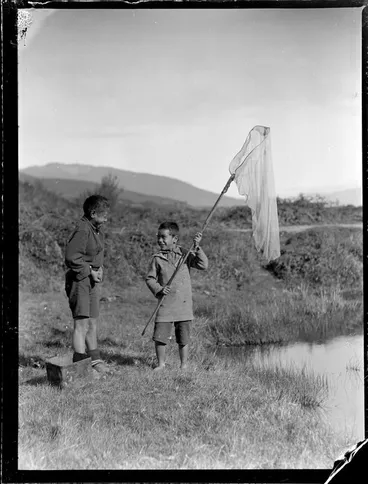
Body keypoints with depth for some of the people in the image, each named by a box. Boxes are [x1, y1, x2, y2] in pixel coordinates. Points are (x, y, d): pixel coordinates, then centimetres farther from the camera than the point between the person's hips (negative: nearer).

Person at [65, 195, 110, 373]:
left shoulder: (97, 231, 12)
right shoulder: (83, 230, -17)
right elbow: (71, 257, -22)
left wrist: (100, 269, 4)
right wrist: (90, 271, -16)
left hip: (91, 281, 9)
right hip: (79, 280, -9)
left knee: (92, 323, 16)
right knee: (82, 324, -9)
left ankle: (95, 360, 28)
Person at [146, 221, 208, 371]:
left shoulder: (185, 254, 2)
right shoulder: (157, 258, 2)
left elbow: (203, 265, -7)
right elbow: (150, 278, 5)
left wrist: (196, 247, -16)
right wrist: (158, 290, -12)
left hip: (184, 304, 0)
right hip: (165, 305, 0)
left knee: (183, 339, 7)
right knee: (159, 337, -2)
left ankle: (184, 365, 23)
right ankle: (161, 363, 18)